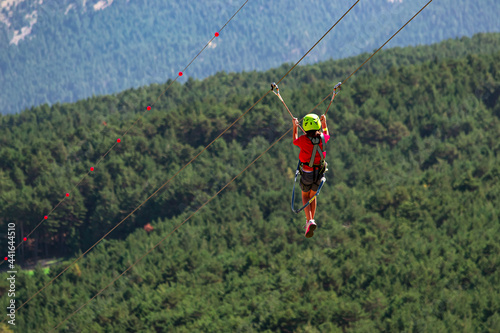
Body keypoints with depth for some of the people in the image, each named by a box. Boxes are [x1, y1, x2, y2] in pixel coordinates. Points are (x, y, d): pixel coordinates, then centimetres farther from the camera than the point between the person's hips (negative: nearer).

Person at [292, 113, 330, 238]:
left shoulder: (303, 139, -22)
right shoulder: (322, 138, -13)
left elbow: (295, 141, 3)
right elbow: (327, 135, 15)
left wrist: (295, 127, 15)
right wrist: (324, 123, 28)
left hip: (307, 173, -3)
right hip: (319, 173, 3)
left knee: (305, 196, 18)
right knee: (313, 196, 25)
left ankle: (310, 221, -3)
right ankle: (310, 221, 33)